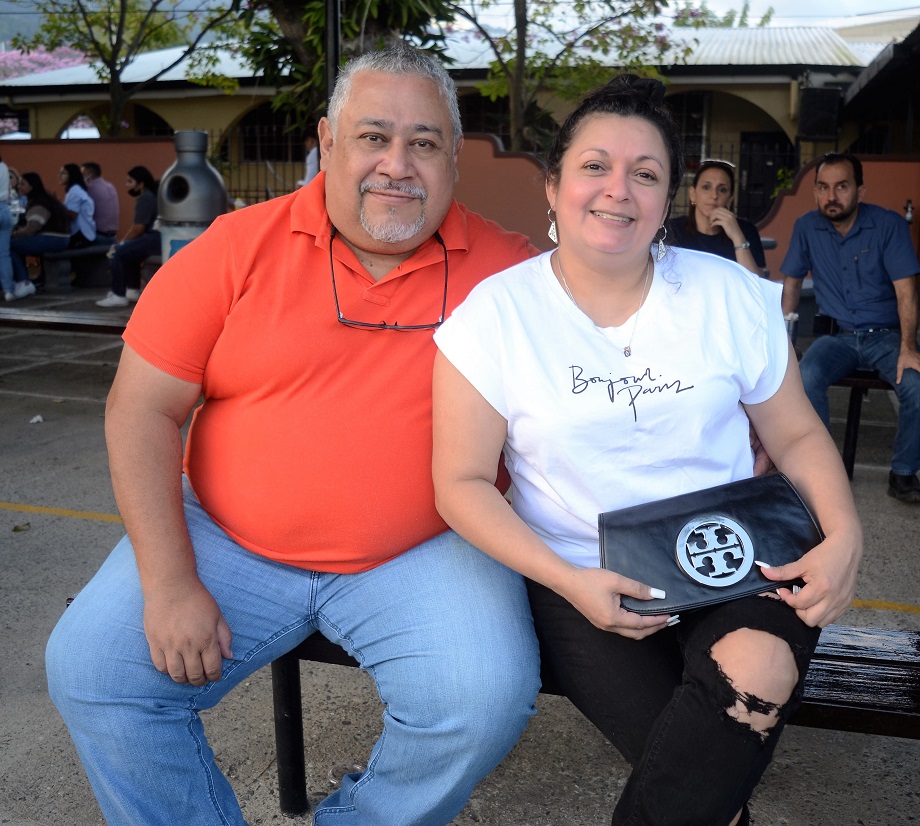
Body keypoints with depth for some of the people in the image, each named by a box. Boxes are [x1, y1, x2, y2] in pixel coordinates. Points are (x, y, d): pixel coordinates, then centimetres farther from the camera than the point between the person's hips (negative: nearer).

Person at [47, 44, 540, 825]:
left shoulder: (506, 268, -4)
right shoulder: (239, 247, -3)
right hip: (227, 541, 2)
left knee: (487, 696, -22)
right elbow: (143, 410, -2)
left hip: (421, 555, -1)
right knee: (90, 668, -11)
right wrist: (168, 582, -9)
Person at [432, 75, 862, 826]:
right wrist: (568, 581, -17)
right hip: (582, 582, -2)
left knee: (758, 671, -29)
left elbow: (797, 434, 9)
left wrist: (845, 536, -9)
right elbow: (462, 482, -5)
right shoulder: (495, 314, -5)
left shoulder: (731, 294, 3)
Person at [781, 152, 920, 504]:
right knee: (805, 378, -32)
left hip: (885, 335, -1)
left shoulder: (889, 225, -7)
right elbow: (792, 282, 11)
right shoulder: (806, 227, 0)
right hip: (837, 336, 1)